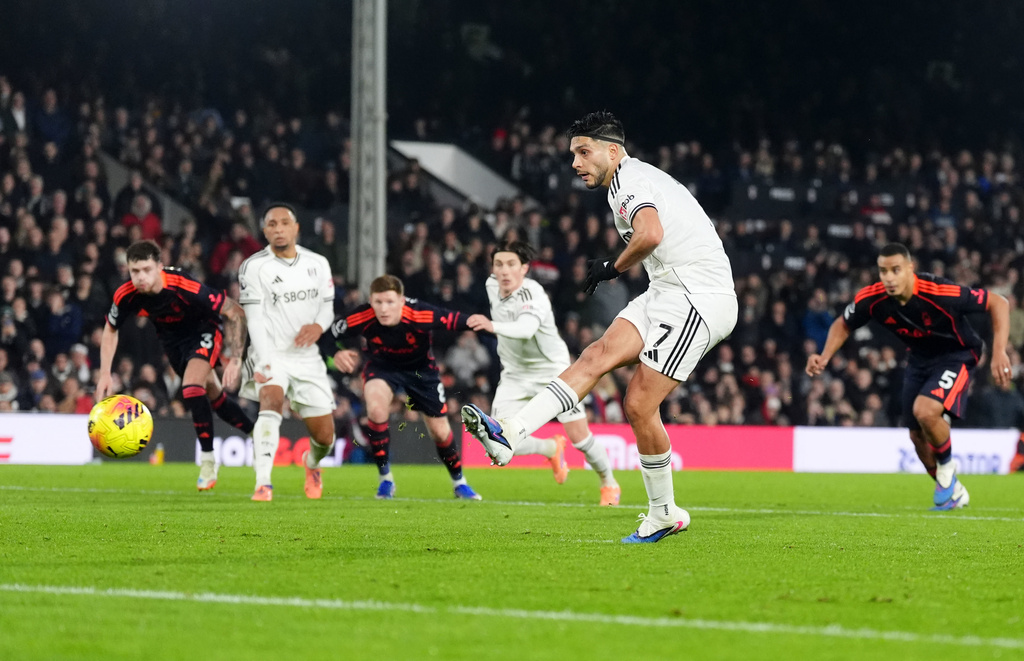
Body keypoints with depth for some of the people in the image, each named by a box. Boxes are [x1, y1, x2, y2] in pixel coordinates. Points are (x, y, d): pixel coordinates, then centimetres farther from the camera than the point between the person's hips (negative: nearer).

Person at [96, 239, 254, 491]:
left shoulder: (187, 288, -38)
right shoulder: (125, 296, -25)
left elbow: (234, 312, -27)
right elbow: (110, 330, -2)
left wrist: (235, 358, -31)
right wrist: (105, 374, -9)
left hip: (205, 329, -5)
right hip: (171, 337, 5)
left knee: (192, 387, -26)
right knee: (213, 397, 13)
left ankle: (208, 463, -14)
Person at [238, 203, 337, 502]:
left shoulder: (318, 264, 6)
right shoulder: (253, 267, -7)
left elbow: (328, 307, 12)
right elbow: (255, 320, -15)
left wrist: (318, 326, -13)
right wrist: (264, 362, -28)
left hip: (307, 358, 4)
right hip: (271, 355, -4)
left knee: (325, 437, 7)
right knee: (272, 401, -34)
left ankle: (312, 463, 45)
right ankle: (263, 484, -42)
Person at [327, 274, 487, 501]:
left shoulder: (421, 315, -36)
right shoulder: (362, 318, -31)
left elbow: (455, 320, -35)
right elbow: (329, 336, -17)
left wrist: (477, 322, -58)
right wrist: (336, 354, -39)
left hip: (420, 367, 0)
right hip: (381, 365, 0)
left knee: (440, 431, 6)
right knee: (376, 408, -30)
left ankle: (459, 482, 34)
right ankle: (385, 478, -13)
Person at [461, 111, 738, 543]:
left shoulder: (629, 181, -11)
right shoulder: (634, 180, 20)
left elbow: (651, 235, -30)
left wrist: (613, 268, -13)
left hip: (698, 296, -9)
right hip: (669, 293, 9)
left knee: (639, 404, -9)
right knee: (598, 356, -8)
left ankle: (663, 514, 2)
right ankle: (510, 435, -16)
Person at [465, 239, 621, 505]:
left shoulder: (533, 294, -27)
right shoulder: (492, 286, -6)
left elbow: (526, 329, -48)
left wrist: (492, 326, -65)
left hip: (553, 371, -5)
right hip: (516, 375, 5)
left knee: (579, 437, -4)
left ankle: (609, 484, 25)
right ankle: (552, 448, 19)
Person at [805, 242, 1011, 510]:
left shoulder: (941, 293, -33)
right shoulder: (872, 299, -19)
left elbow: (998, 303, -23)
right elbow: (843, 325, 3)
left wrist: (999, 352, -32)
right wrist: (824, 357, -14)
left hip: (955, 355, -6)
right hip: (919, 359, 6)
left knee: (925, 410, -29)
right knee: (918, 436, 7)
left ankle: (947, 466, 1)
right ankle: (954, 492, 33)